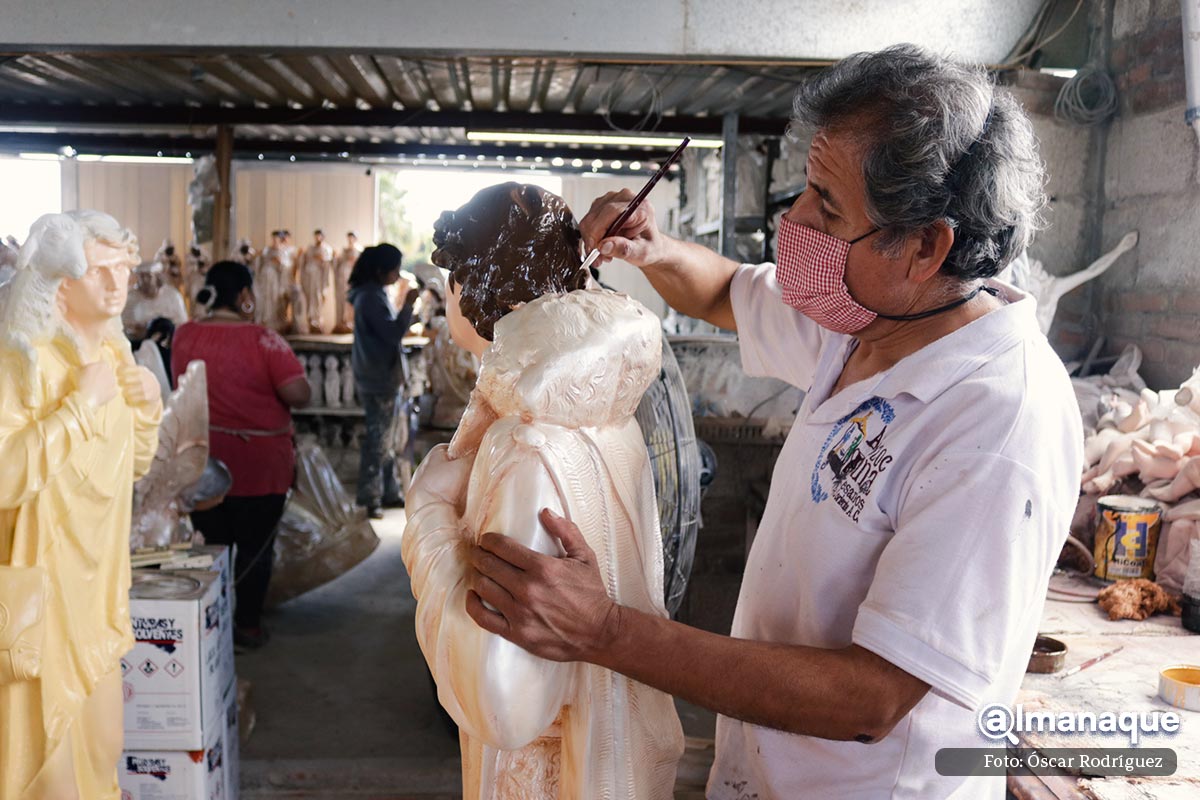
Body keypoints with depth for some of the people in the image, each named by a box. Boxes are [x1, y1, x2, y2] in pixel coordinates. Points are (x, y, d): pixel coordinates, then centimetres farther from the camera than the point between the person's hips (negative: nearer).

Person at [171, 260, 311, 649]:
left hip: (202, 462, 4)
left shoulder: (183, 337, -1)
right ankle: (249, 626, 20)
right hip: (259, 463, -4)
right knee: (255, 548, 11)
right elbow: (299, 395, -21)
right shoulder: (262, 340, -17)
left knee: (210, 546, 15)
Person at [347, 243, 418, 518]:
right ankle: (371, 499, 3)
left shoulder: (373, 293, 14)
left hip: (383, 376, 10)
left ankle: (389, 492, 25)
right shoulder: (371, 297, -18)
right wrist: (408, 304, -18)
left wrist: (406, 308, 13)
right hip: (379, 379, -10)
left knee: (386, 439, 16)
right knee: (378, 440, -4)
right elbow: (393, 334, -22)